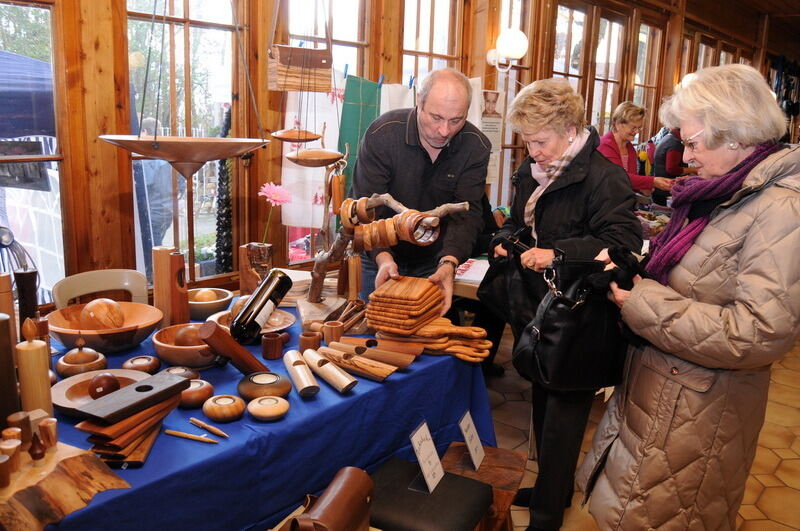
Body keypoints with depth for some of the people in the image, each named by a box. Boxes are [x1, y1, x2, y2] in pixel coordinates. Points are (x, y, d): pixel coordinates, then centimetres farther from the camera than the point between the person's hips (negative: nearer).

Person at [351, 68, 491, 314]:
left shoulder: (476, 148, -14)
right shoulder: (382, 134, -21)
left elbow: (467, 213, -19)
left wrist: (449, 262, -38)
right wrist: (383, 257, -39)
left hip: (434, 263, 2)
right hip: (380, 259, -2)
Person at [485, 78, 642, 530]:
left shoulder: (603, 177, -17)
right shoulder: (532, 170, 9)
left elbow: (624, 240, -25)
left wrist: (557, 254, -30)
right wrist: (506, 239, 0)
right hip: (536, 307, 8)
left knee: (563, 414, 3)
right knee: (543, 403, 20)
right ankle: (552, 489, 40)